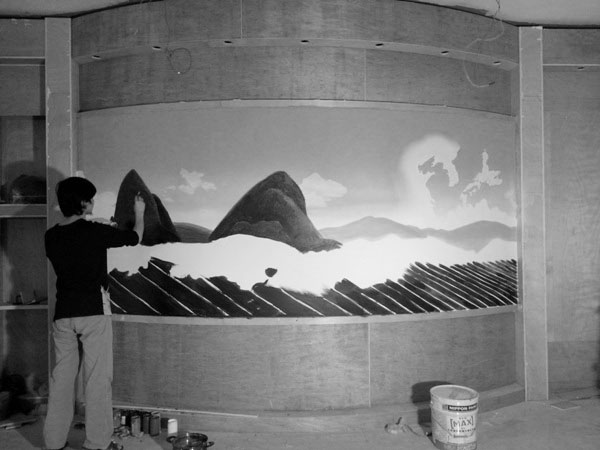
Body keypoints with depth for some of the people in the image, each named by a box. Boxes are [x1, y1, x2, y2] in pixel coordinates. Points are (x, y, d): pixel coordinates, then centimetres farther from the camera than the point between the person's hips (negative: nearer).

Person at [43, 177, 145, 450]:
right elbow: (135, 238, 3)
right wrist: (139, 213, 21)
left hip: (63, 312, 5)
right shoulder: (95, 232, -11)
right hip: (93, 310, -5)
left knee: (62, 376, 14)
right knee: (97, 377, 3)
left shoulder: (51, 236, 4)